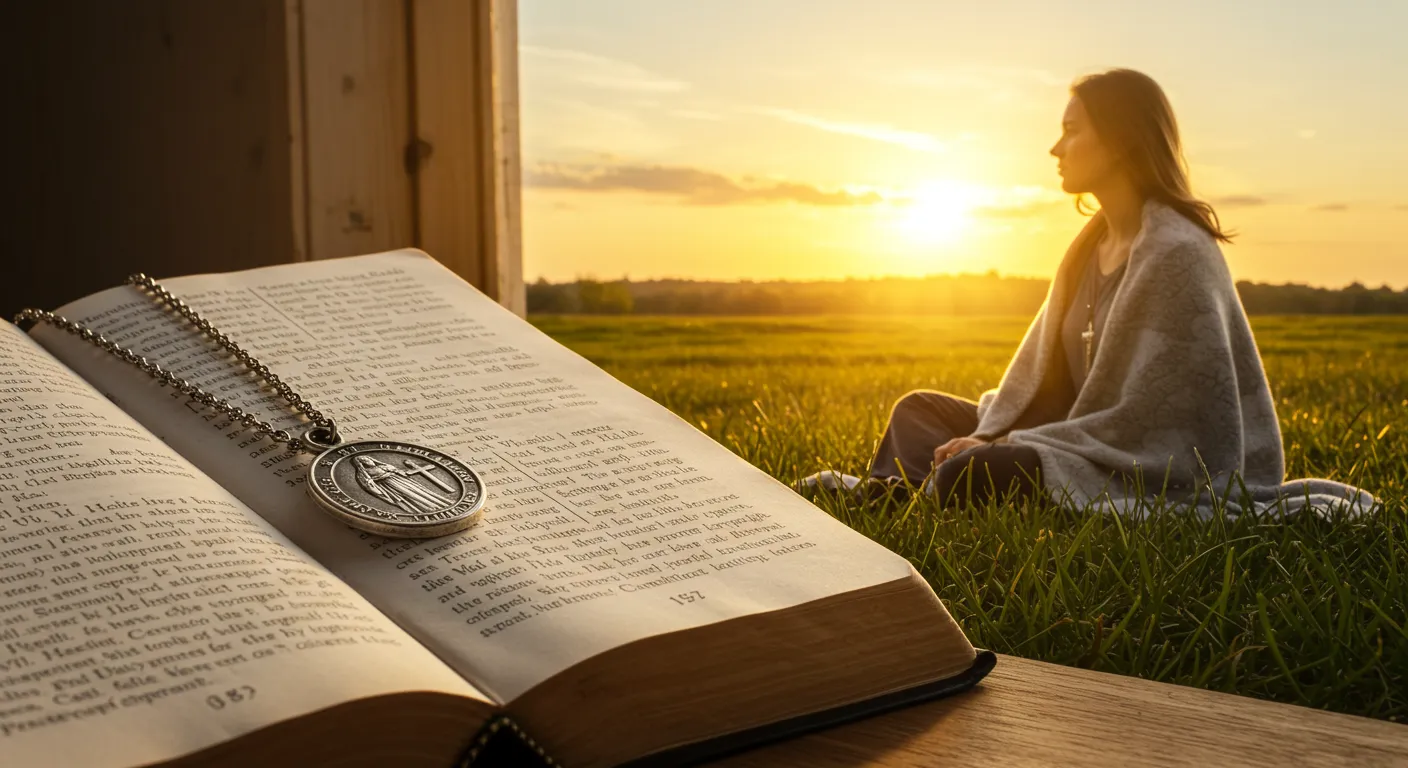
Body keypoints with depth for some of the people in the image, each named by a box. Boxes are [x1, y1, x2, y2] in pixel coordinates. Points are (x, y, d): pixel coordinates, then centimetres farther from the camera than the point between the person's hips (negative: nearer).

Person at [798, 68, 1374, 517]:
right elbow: (1044, 371, 11)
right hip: (1110, 445, 10)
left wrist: (1009, 447, -18)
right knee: (918, 411, 8)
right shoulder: (1095, 242, 12)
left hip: (1169, 475, -10)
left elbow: (1145, 418, -22)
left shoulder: (1174, 252, -18)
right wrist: (991, 436, -6)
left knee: (968, 477, -31)